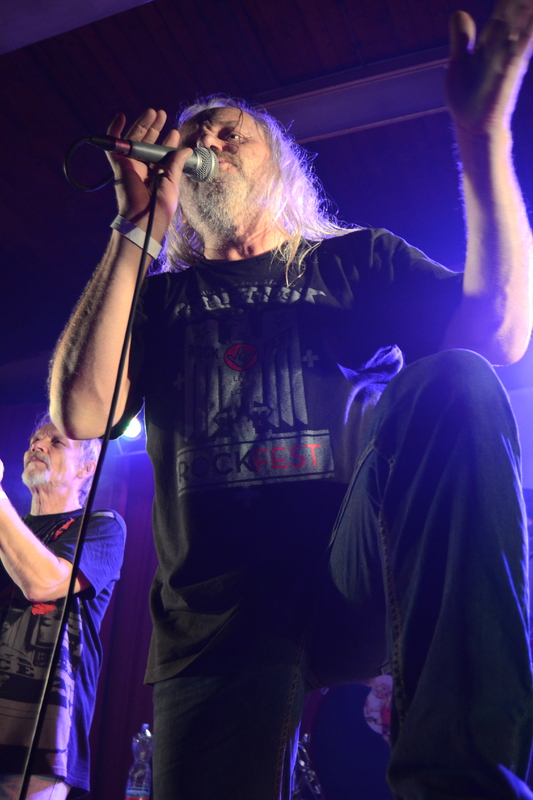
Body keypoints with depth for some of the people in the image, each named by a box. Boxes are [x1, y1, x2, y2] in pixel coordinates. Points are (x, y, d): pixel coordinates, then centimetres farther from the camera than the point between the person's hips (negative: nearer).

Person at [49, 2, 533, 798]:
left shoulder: (358, 259, 15)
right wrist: (138, 230, -1)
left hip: (363, 571, 0)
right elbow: (80, 413, -2)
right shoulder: (160, 298, 17)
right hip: (216, 614, 1)